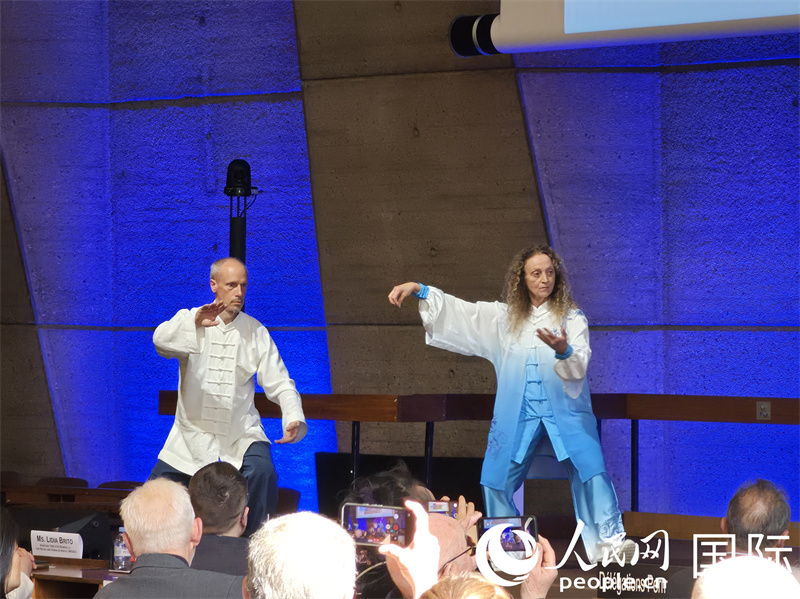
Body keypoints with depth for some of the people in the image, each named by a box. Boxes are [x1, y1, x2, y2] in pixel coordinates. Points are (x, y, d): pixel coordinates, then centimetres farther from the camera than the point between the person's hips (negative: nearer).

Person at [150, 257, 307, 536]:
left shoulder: (256, 332, 5)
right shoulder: (189, 321, -2)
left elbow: (280, 383, 1)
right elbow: (161, 340, -25)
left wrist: (294, 419, -19)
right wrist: (194, 322, -45)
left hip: (241, 432, 0)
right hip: (193, 432, 0)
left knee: (262, 473, -28)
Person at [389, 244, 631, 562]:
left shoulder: (571, 317, 4)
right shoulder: (505, 317, 13)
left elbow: (580, 367, -7)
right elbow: (461, 311, 10)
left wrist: (564, 351, -31)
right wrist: (418, 289, 1)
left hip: (565, 411, -3)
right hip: (517, 414, 3)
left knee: (590, 469, -21)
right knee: (496, 479, 1)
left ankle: (609, 540, -21)